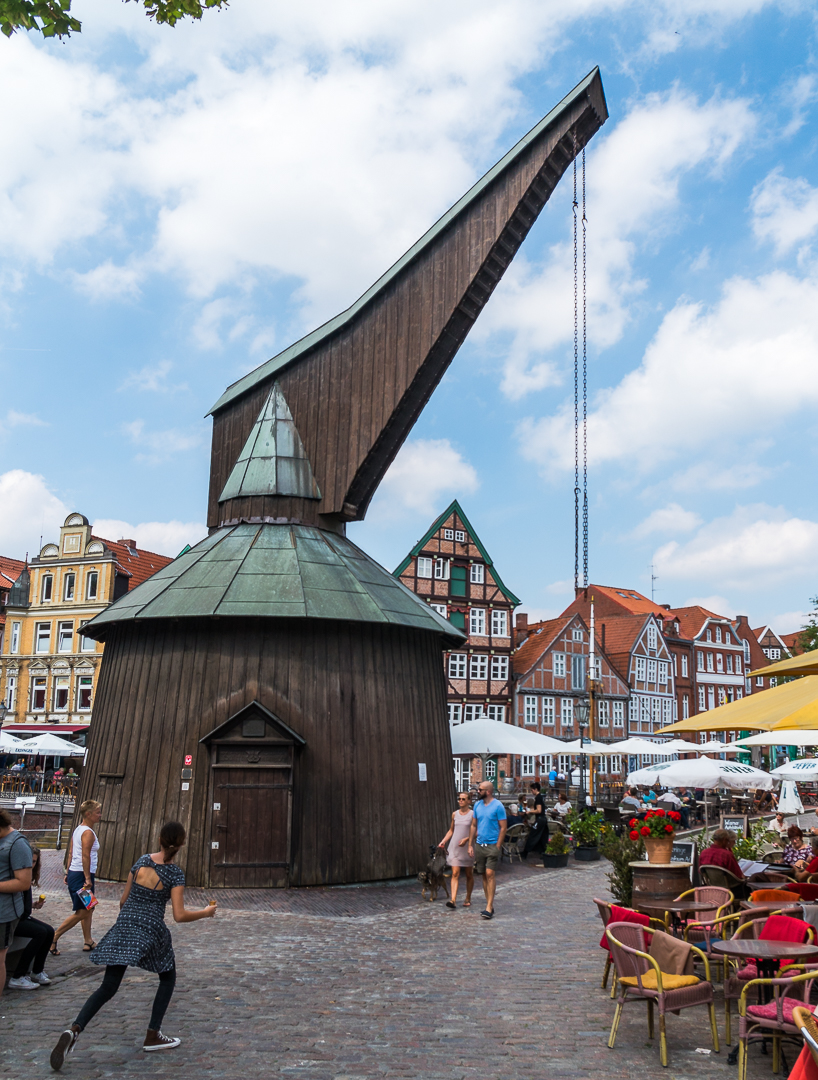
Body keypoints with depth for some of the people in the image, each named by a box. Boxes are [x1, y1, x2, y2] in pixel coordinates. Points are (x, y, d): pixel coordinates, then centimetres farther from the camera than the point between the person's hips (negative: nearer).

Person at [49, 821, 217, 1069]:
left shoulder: (141, 862, 5)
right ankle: (152, 1036, 19)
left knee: (108, 987, 7)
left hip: (123, 927, 4)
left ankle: (74, 1030, -14)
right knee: (168, 979, 21)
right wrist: (206, 913, 5)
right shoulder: (175, 874, -7)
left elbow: (123, 900, 11)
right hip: (151, 930, -4)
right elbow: (179, 915, -11)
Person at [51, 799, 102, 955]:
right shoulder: (88, 833, -15)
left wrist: (68, 873, 20)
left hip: (74, 873, 10)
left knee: (88, 910, 15)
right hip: (82, 875, -10)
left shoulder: (78, 830, 13)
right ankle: (53, 938, -6)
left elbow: (71, 853, 16)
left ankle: (88, 941, 19)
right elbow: (85, 856, -22)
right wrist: (88, 879, -24)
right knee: (82, 913, -6)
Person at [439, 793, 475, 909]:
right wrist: (443, 841, 6)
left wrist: (466, 839, -20)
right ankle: (453, 899, -17)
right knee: (455, 873, -8)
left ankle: (468, 899, 23)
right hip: (454, 848, 2)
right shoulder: (455, 814, 9)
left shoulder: (472, 814, -4)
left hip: (467, 847, -2)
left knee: (469, 874, 9)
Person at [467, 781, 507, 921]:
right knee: (484, 875, 9)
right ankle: (489, 903, 18)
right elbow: (474, 826, 14)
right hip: (479, 845, 6)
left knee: (490, 874, -10)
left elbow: (503, 827, -9)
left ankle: (489, 908, -10)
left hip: (492, 845, -6)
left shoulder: (498, 806, -9)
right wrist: (470, 844, 9)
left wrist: (498, 846, -13)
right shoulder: (477, 805, 9)